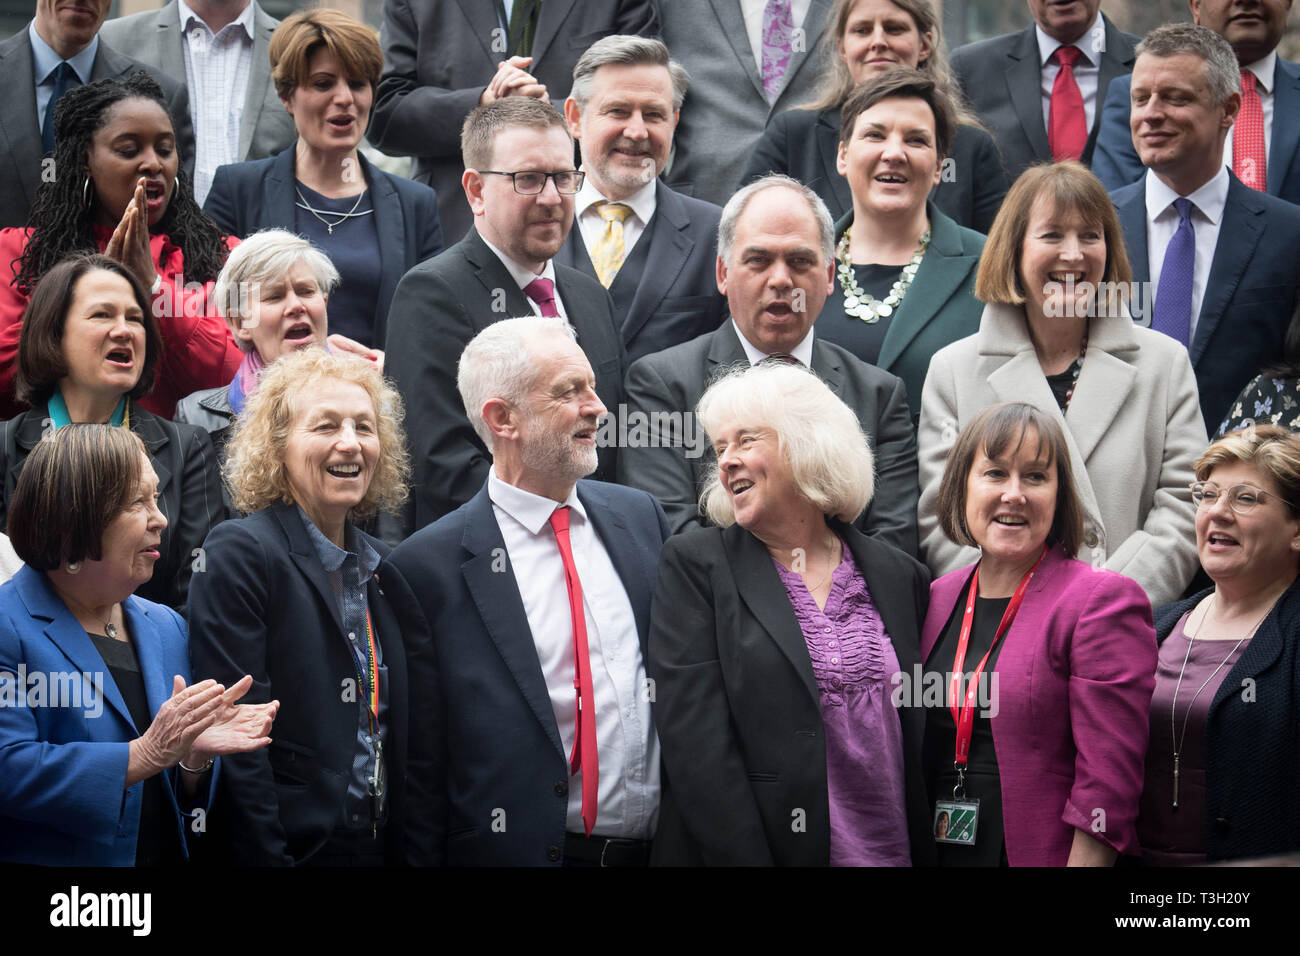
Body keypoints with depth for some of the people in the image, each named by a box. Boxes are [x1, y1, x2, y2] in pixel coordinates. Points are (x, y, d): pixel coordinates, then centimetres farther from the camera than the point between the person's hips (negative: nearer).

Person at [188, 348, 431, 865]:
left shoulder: (385, 567, 11)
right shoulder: (239, 554, -9)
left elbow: (409, 736, 12)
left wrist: (416, 853, 4)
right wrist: (267, 859, -21)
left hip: (382, 846, 6)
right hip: (293, 848, -6)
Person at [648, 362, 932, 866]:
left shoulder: (899, 576, 7)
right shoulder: (694, 565, -2)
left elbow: (920, 742, 11)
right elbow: (696, 745, -11)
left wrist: (923, 854, 1)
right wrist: (745, 859, -19)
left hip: (891, 853, 3)